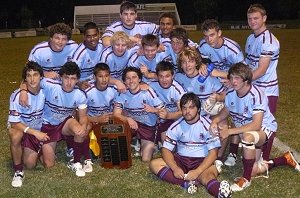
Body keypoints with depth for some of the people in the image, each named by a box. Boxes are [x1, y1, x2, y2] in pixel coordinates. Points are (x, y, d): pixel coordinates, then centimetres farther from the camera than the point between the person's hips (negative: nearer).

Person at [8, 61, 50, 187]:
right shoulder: (17, 95, -27)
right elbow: (14, 123, -24)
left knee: (30, 164, -6)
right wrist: (35, 132, -34)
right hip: (19, 126, -3)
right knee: (15, 136, -39)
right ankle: (18, 171, -17)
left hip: (37, 130, 3)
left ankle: (27, 150, 30)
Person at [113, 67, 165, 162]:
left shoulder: (148, 92, -17)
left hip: (148, 126, -2)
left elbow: (163, 112, -15)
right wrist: (128, 119, -37)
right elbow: (116, 114, -17)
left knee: (146, 159, -15)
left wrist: (153, 110, -37)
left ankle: (150, 145, 20)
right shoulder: (122, 94, -9)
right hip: (132, 122, 2)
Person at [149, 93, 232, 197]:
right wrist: (175, 168, -22)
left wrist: (197, 171, -27)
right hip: (181, 159, 5)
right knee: (154, 164, -19)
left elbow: (213, 152, -13)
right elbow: (166, 149, -1)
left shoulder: (207, 125, -10)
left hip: (202, 161, -4)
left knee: (208, 175, -38)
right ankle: (188, 182, -36)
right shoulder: (176, 126, 1)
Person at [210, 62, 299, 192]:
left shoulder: (256, 95, -29)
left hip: (264, 127, -7)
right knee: (253, 171, 3)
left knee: (247, 136, -41)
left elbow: (256, 125, -35)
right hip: (244, 129, 7)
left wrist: (229, 131, -39)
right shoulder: (231, 93, -10)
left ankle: (246, 179, -21)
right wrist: (215, 120, -14)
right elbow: (226, 111, 9)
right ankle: (285, 159, 28)